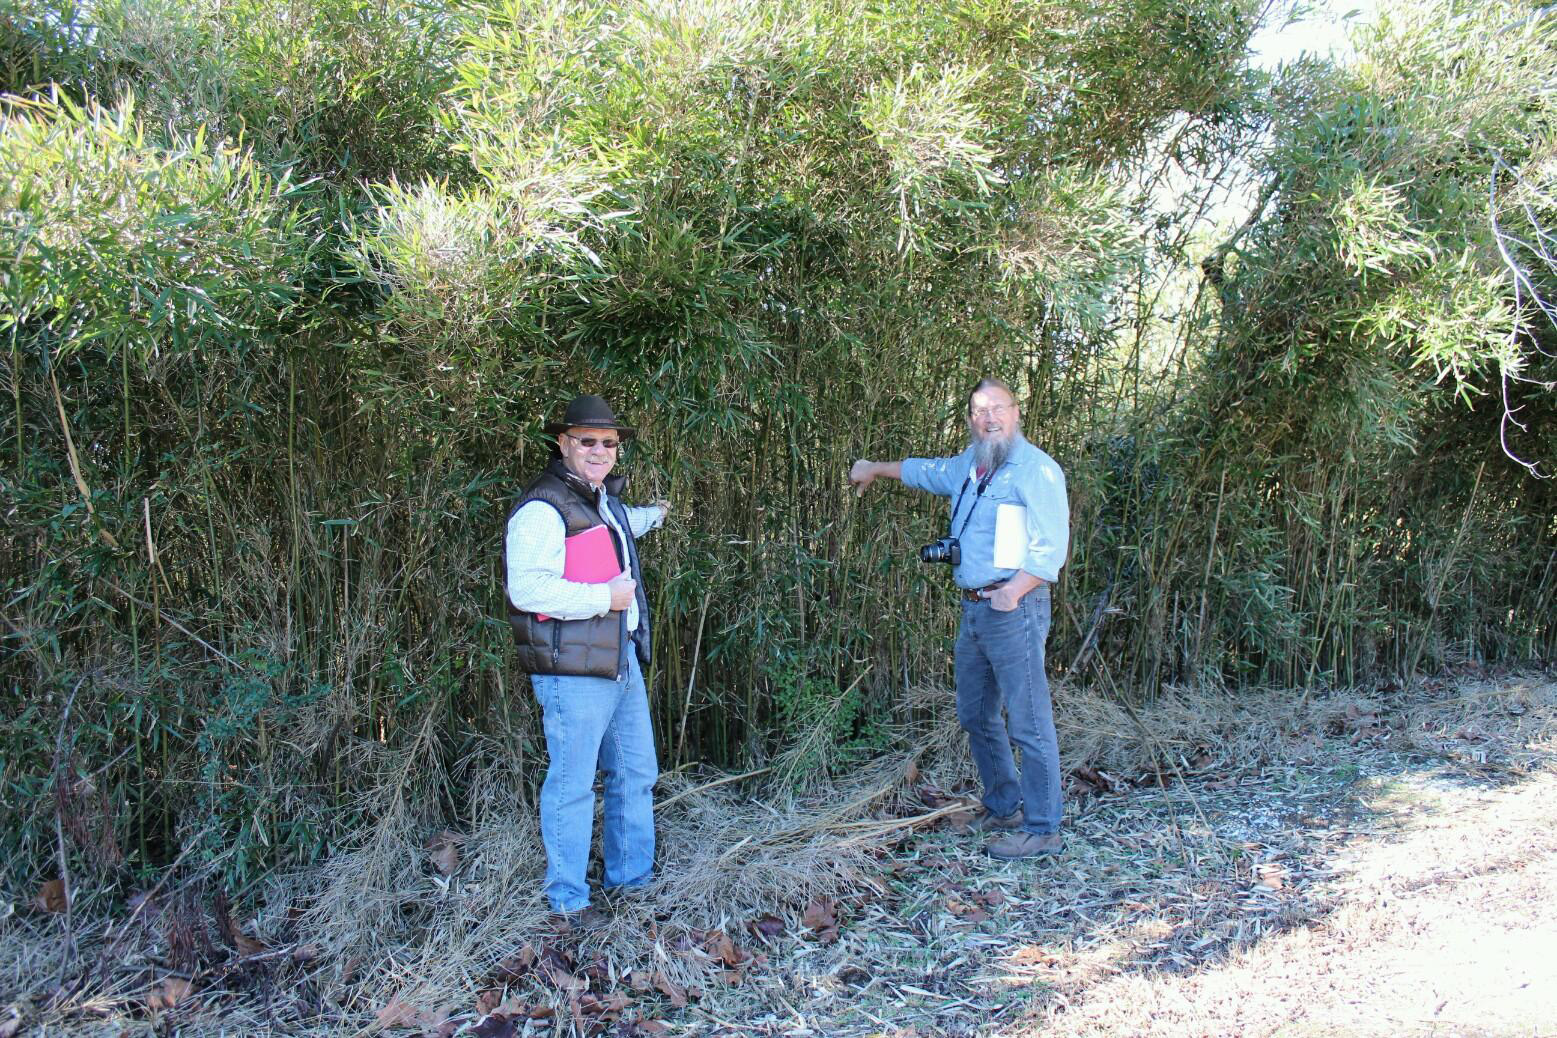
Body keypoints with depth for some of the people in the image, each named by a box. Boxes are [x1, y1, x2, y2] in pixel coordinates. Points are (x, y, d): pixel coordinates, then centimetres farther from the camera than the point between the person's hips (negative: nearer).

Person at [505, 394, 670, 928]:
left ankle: (631, 878, 34)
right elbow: (528, 587, -27)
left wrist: (652, 515, 56)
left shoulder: (603, 498, 15)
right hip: (574, 670, -10)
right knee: (572, 786, -2)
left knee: (636, 774, 18)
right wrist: (605, 597, -21)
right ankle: (567, 902, 12)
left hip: (623, 659, 10)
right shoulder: (543, 508, -16)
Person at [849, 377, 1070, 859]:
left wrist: (1013, 591, -22)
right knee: (975, 716, 16)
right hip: (973, 608, 9)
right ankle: (1003, 808, 30)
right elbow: (925, 471, 37)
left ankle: (1041, 829, 2)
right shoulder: (969, 465, 16)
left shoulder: (1035, 468, -10)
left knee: (1029, 723, -6)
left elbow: (1052, 545, -16)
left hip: (1014, 609, -9)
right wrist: (875, 468, 48)